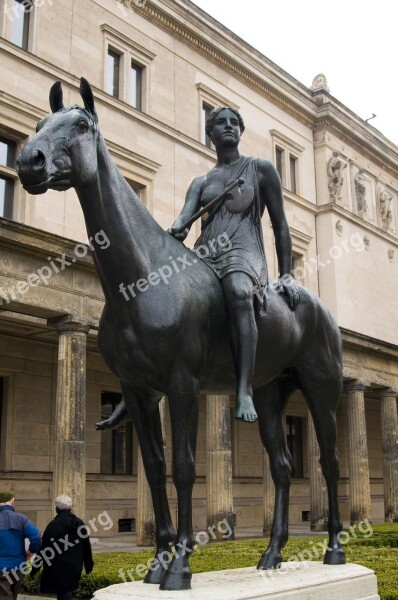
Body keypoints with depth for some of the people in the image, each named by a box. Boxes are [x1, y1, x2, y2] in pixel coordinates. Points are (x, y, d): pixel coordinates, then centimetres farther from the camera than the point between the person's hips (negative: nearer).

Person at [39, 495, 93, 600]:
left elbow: (44, 548, -10)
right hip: (75, 566, 5)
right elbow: (87, 546, 9)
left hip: (59, 567, -5)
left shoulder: (53, 525, -13)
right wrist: (89, 565, 18)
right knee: (67, 591, 19)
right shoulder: (80, 523, 4)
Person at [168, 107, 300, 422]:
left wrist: (287, 275, 4)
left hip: (243, 252, -4)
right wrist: (176, 229, -23)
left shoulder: (261, 169, 13)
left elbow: (280, 225, 11)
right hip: (203, 255, 5)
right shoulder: (201, 182, 22)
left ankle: (245, 389, -46)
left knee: (239, 291, -40)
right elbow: (186, 216, 4)